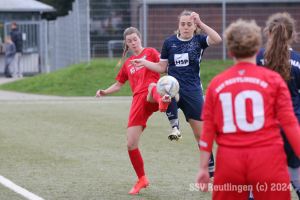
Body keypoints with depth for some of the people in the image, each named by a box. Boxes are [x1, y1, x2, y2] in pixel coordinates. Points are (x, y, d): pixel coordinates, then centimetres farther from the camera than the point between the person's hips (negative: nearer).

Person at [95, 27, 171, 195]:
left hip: (151, 99, -4)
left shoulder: (150, 52, 14)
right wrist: (104, 92, 15)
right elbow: (118, 85, 36)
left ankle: (162, 101, -82)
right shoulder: (127, 64, 28)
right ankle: (142, 180, 17)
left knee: (153, 86, -43)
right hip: (138, 101, 5)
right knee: (131, 144, -3)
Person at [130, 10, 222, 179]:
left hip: (193, 91, 0)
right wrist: (144, 63, 3)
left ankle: (211, 170, 14)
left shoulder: (199, 40, 2)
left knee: (201, 134, 2)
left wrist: (200, 23, -22)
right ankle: (175, 126, -26)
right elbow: (162, 67, 16)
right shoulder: (169, 42, 7)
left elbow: (217, 39, -18)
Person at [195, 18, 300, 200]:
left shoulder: (216, 83, 6)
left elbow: (208, 130, 5)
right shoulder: (273, 79, 0)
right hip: (267, 157, -2)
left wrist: (203, 168, 10)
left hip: (228, 160, 2)